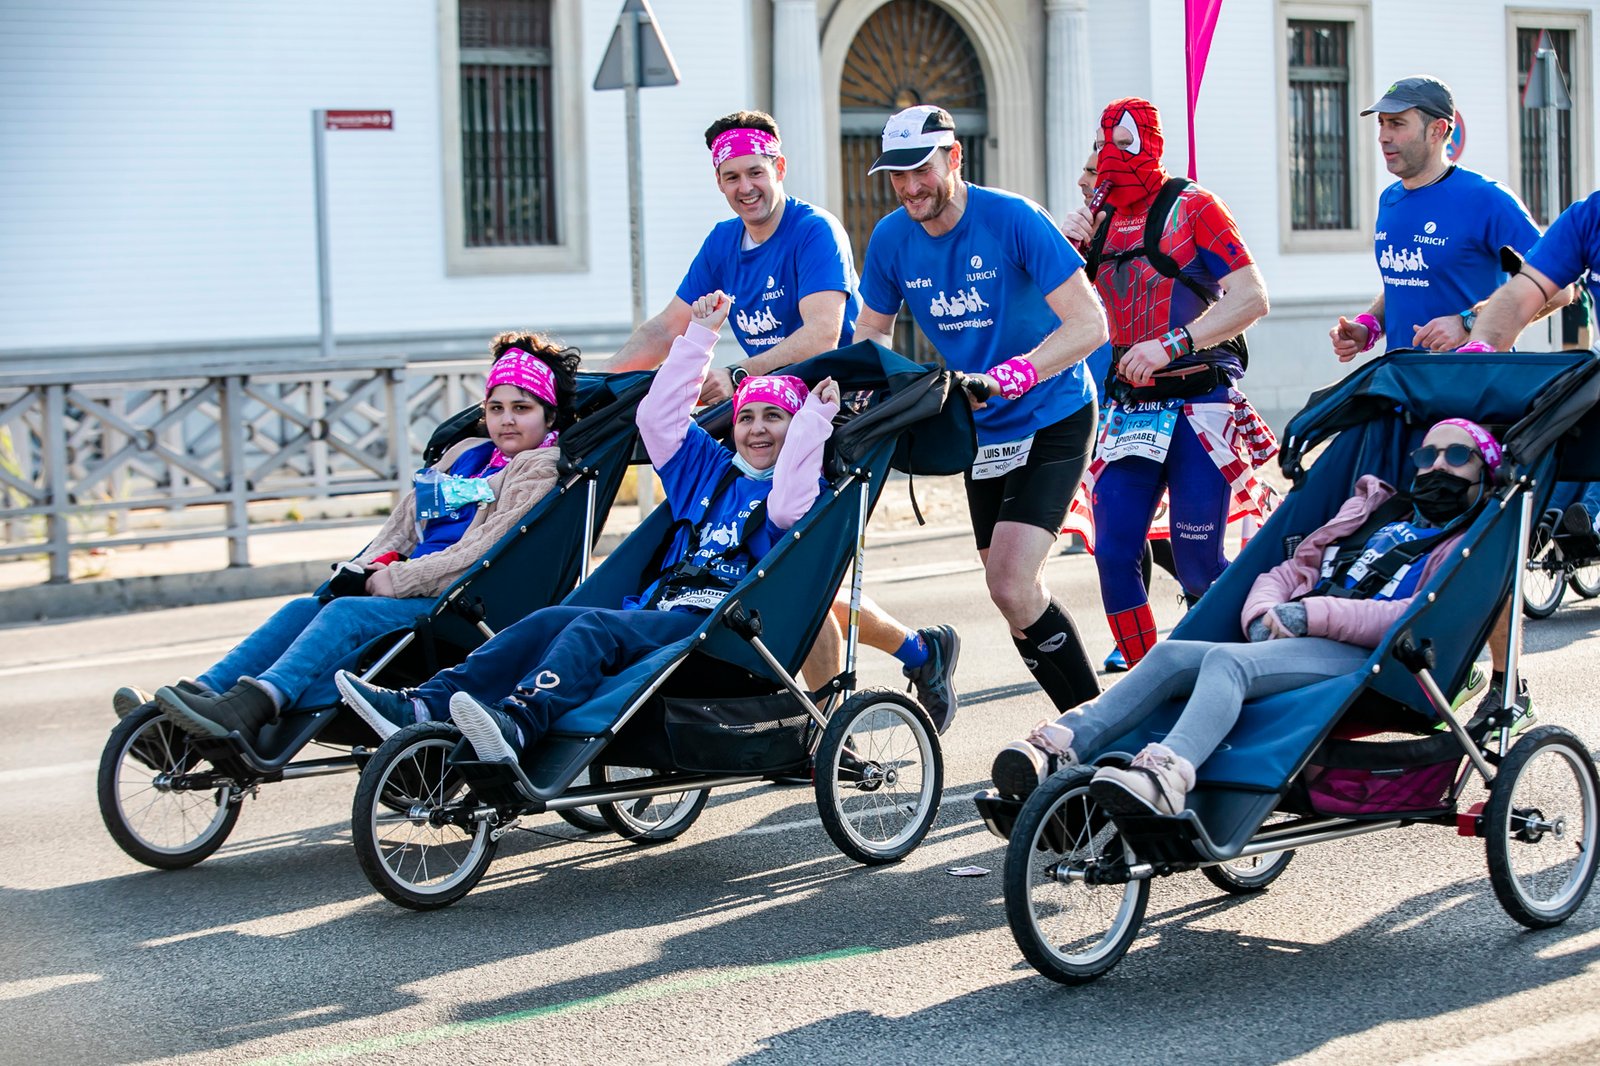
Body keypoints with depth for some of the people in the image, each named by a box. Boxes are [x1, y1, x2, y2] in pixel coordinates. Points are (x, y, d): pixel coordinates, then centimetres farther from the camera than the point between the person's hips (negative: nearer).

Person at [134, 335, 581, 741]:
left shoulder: (543, 469, 2)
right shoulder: (465, 455, 26)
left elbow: (486, 553, -10)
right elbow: (404, 524, 21)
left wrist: (396, 580, -12)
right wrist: (363, 571, 1)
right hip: (414, 594, 7)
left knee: (347, 614, -28)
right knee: (304, 608, -12)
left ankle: (249, 707, -48)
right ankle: (198, 693, -27)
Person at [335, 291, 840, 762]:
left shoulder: (794, 482, 10)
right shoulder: (709, 470, 29)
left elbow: (787, 507, -13)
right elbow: (658, 417, 27)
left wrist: (815, 417, -13)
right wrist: (700, 335, 26)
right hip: (654, 612, 6)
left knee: (597, 627, -32)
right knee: (548, 620, -19)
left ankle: (515, 725, -56)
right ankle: (424, 707, -35)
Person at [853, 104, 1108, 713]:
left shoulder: (1012, 219, -21)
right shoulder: (891, 239, -5)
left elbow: (1088, 324, -26)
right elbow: (872, 332, 11)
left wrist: (1005, 378, -38)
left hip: (1051, 422, -6)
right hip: (982, 429, 6)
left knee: (1011, 588, -19)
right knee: (1014, 593, 9)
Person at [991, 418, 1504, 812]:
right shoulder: (1375, 511, 33)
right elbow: (1292, 569, 27)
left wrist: (1310, 614, -13)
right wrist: (1265, 615, 3)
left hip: (1362, 658, -6)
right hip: (1294, 645, 6)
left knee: (1228, 660, -34)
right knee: (1173, 654, -21)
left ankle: (1168, 775, -59)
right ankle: (1062, 744, -36)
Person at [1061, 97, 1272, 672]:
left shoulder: (1191, 207, -5)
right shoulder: (1100, 220, 12)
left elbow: (1252, 298, -14)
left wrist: (1170, 345, -23)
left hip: (1199, 405, -5)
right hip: (1130, 408, 5)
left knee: (1197, 562, -6)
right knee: (1114, 555, -4)